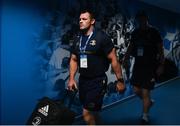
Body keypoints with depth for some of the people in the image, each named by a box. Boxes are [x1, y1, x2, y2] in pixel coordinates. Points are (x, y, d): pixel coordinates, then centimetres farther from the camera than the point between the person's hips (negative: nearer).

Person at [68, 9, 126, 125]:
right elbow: (73, 60, 14)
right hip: (83, 80, 6)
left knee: (87, 113, -9)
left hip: (97, 81, -6)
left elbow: (113, 60, -11)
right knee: (92, 112, 19)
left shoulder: (101, 37, -12)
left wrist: (120, 80, -11)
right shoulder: (78, 40, 7)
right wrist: (71, 79, 4)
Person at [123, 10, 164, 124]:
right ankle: (149, 101, 39)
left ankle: (145, 116, 15)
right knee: (137, 90, 9)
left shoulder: (154, 32, -7)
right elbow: (131, 47, 13)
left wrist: (161, 65, -12)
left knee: (145, 93, -3)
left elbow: (160, 49, -6)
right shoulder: (135, 32, 6)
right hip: (138, 65, 5)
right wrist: (126, 59, 1)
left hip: (150, 67, -5)